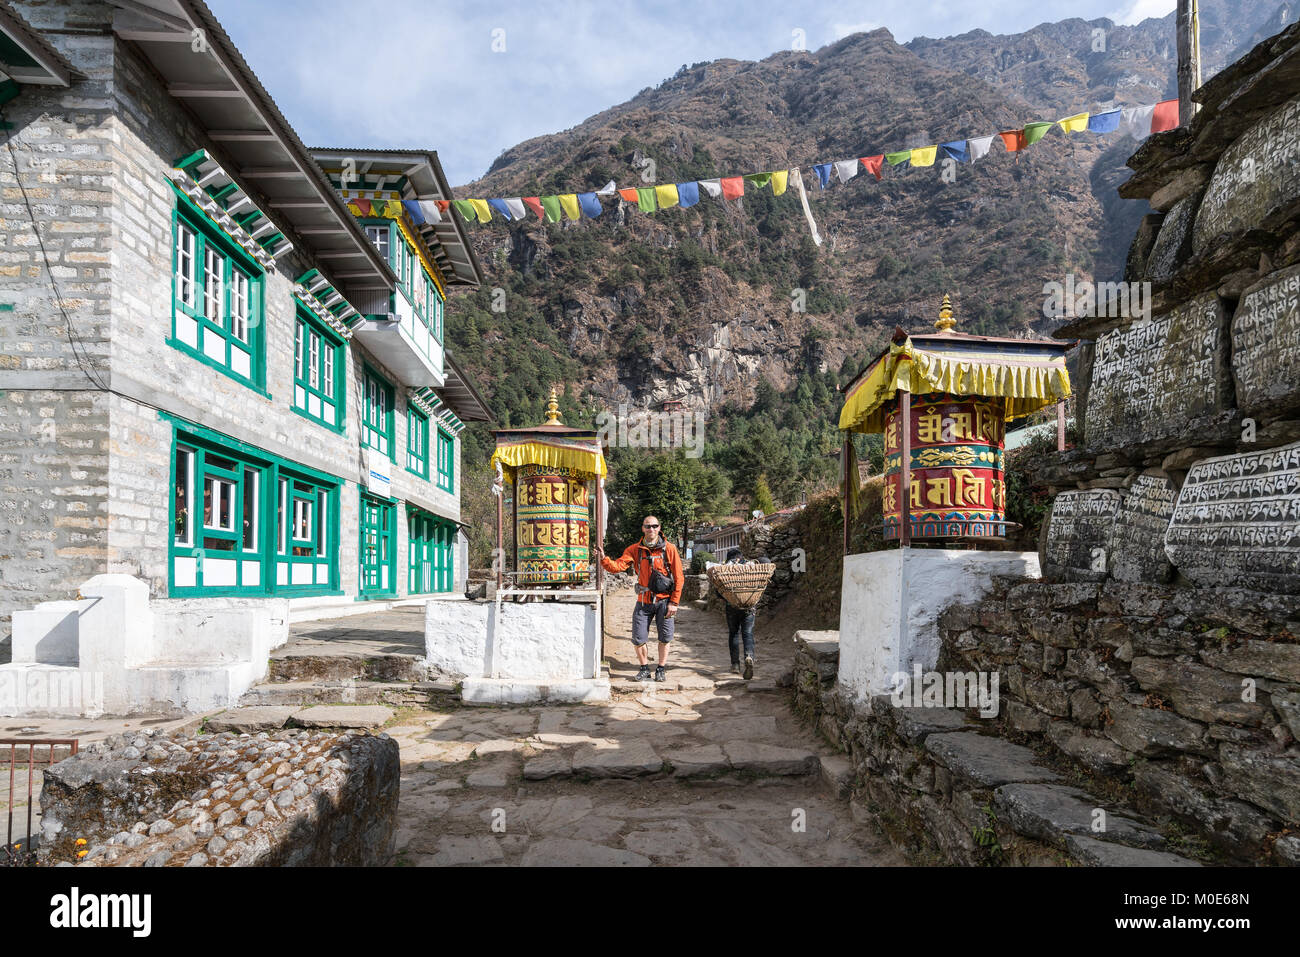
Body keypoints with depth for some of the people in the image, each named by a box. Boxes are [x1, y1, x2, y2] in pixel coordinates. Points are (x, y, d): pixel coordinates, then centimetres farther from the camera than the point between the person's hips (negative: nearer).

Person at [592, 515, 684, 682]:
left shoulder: (669, 548, -4)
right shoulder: (635, 549, 2)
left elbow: (679, 577, -3)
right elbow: (618, 565, -10)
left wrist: (674, 602, -6)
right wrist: (603, 559, -29)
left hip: (664, 600, -2)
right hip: (644, 601, 2)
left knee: (664, 637, 5)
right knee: (638, 639, 3)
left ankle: (661, 669, 24)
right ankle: (644, 668, 25)